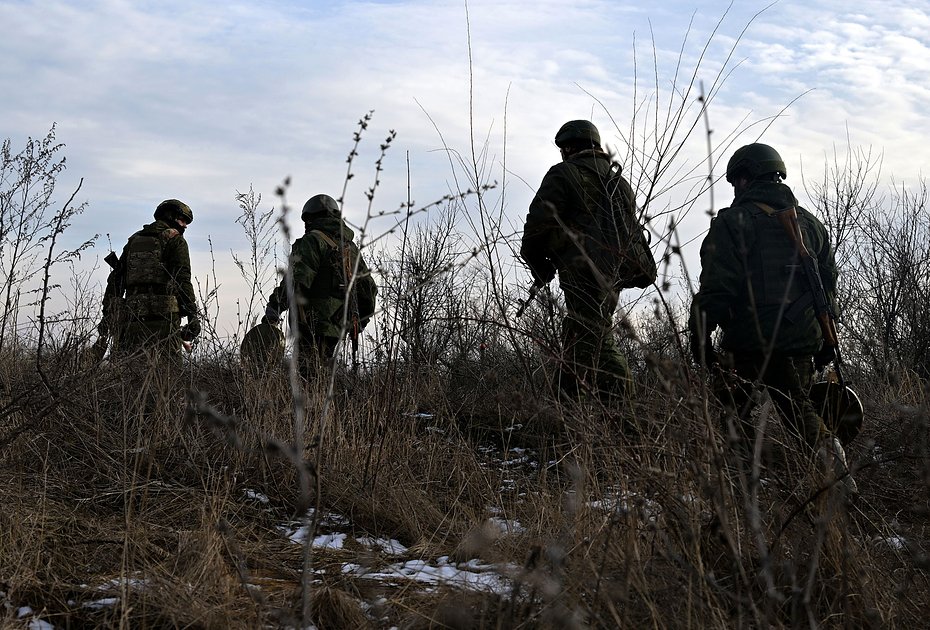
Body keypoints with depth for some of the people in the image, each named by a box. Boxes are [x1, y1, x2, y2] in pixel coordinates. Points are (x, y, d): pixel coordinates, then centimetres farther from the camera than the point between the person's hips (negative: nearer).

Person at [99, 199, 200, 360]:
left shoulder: (134, 240, 22)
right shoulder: (174, 240, 3)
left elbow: (116, 278, 19)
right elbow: (182, 279, -8)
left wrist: (108, 314, 20)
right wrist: (192, 314, -10)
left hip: (132, 317, 6)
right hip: (163, 317, -6)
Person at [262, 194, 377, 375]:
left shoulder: (313, 240, -7)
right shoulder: (350, 246, 19)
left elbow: (297, 280, -19)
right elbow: (368, 287, 24)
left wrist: (273, 309, -16)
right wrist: (361, 319, 33)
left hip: (314, 323, -8)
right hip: (339, 325, 8)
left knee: (310, 373, -11)